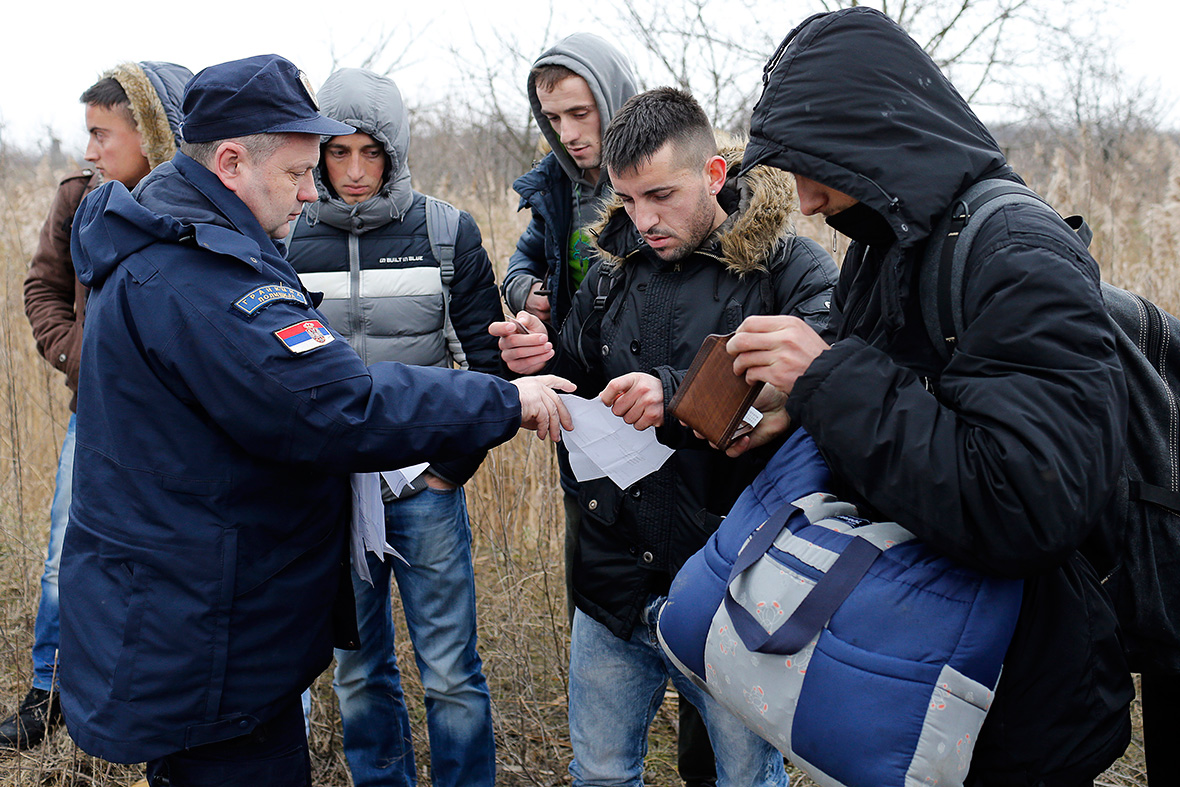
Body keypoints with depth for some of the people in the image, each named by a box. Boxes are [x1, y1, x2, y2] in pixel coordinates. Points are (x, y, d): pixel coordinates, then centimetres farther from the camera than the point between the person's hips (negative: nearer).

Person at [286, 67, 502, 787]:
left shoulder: (446, 234, -3)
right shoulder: (289, 241, 3)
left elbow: (487, 357, 0)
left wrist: (452, 466, -5)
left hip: (424, 486, -2)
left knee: (451, 673, 5)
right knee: (359, 668, 16)